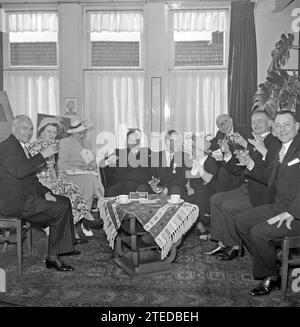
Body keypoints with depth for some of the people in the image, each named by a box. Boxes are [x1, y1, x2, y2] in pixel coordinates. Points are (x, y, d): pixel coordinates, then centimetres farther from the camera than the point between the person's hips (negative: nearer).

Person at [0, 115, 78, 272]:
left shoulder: (21, 147, 19)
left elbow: (31, 179, 20)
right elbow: (19, 171, -30)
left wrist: (46, 193, 5)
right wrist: (43, 155, -26)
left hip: (25, 197, 10)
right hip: (14, 201, -10)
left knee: (64, 201, 10)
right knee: (59, 210, -19)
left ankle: (64, 246, 15)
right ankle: (52, 257, -9)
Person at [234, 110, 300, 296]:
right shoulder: (283, 149, 14)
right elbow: (269, 176, 21)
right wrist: (250, 164, 6)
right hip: (278, 205, 9)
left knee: (259, 232, -23)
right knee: (241, 222, 5)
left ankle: (272, 277, 4)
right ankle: (270, 263, 14)